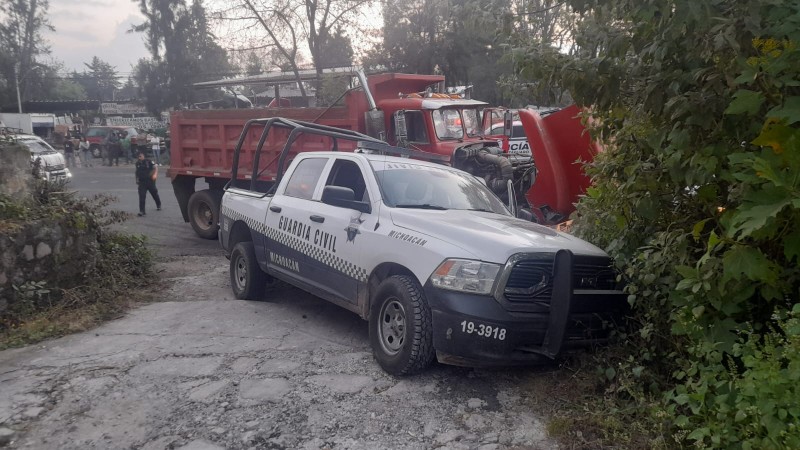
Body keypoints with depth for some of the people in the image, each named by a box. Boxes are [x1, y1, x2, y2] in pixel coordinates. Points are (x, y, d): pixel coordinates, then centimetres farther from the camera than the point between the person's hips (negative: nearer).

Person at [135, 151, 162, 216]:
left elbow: (155, 167, -13)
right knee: (141, 196, -11)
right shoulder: (137, 164, 6)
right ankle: (142, 211, -11)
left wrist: (155, 174, -27)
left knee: (154, 194, 15)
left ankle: (158, 206, 41)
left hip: (150, 181, -3)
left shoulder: (148, 162, -9)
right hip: (142, 182, 3)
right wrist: (137, 179, 16)